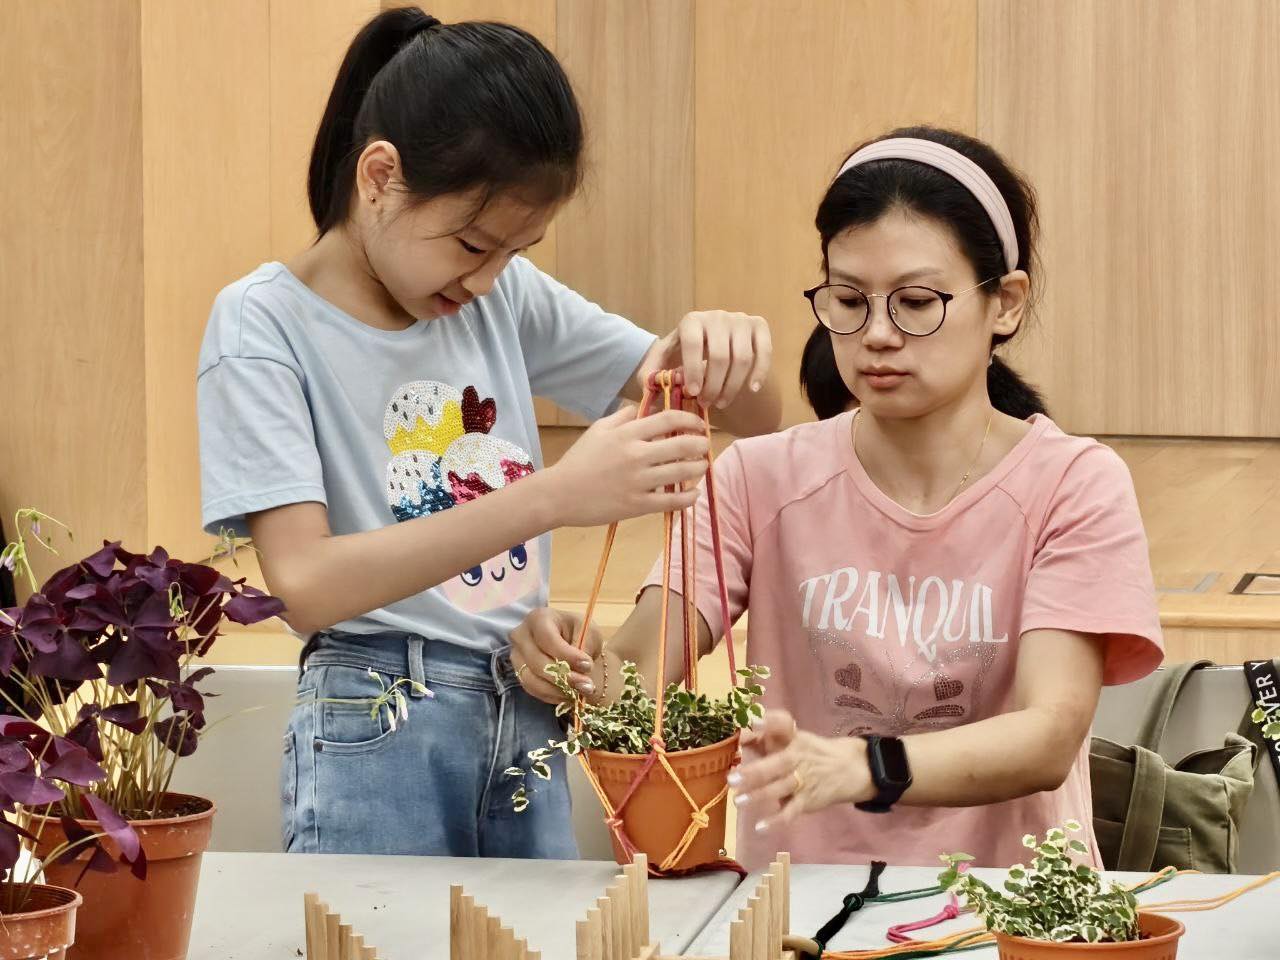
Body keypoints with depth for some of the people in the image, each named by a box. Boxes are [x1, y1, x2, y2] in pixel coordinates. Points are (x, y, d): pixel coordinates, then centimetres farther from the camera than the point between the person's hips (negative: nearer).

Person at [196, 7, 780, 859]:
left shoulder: (510, 298, 6)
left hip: (531, 720, 5)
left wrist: (727, 352, -15)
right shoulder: (264, 325, -9)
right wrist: (552, 498, -29)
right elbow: (304, 583, -22)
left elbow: (755, 420, 10)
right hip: (379, 740, -5)